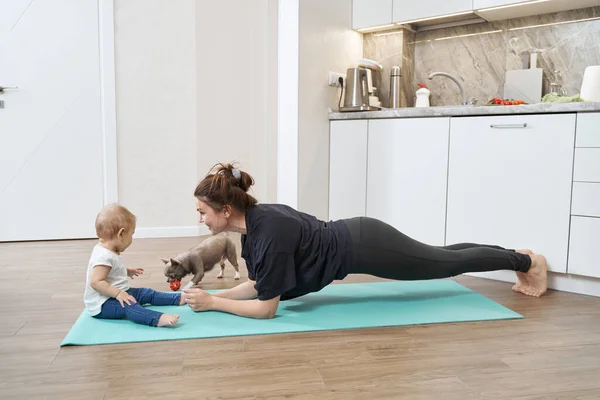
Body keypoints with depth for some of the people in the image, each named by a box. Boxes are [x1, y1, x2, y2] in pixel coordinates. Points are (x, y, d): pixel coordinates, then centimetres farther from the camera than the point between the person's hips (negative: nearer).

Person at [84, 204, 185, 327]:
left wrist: (127, 271, 20)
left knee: (146, 293, 11)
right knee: (128, 306, -35)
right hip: (102, 305, -11)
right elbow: (96, 282, -31)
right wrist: (118, 293, -34)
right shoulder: (104, 256, -26)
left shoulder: (108, 251, 8)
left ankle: (178, 298, 17)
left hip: (115, 295, 11)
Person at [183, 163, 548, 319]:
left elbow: (266, 306, -25)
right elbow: (254, 286, 7)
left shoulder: (270, 231, -30)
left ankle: (527, 261, 34)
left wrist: (212, 303, -18)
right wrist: (212, 295, -2)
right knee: (443, 259, 23)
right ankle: (518, 256, 43)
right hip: (354, 239, 7)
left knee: (447, 263, 12)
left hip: (365, 246, -7)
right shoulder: (253, 222, -3)